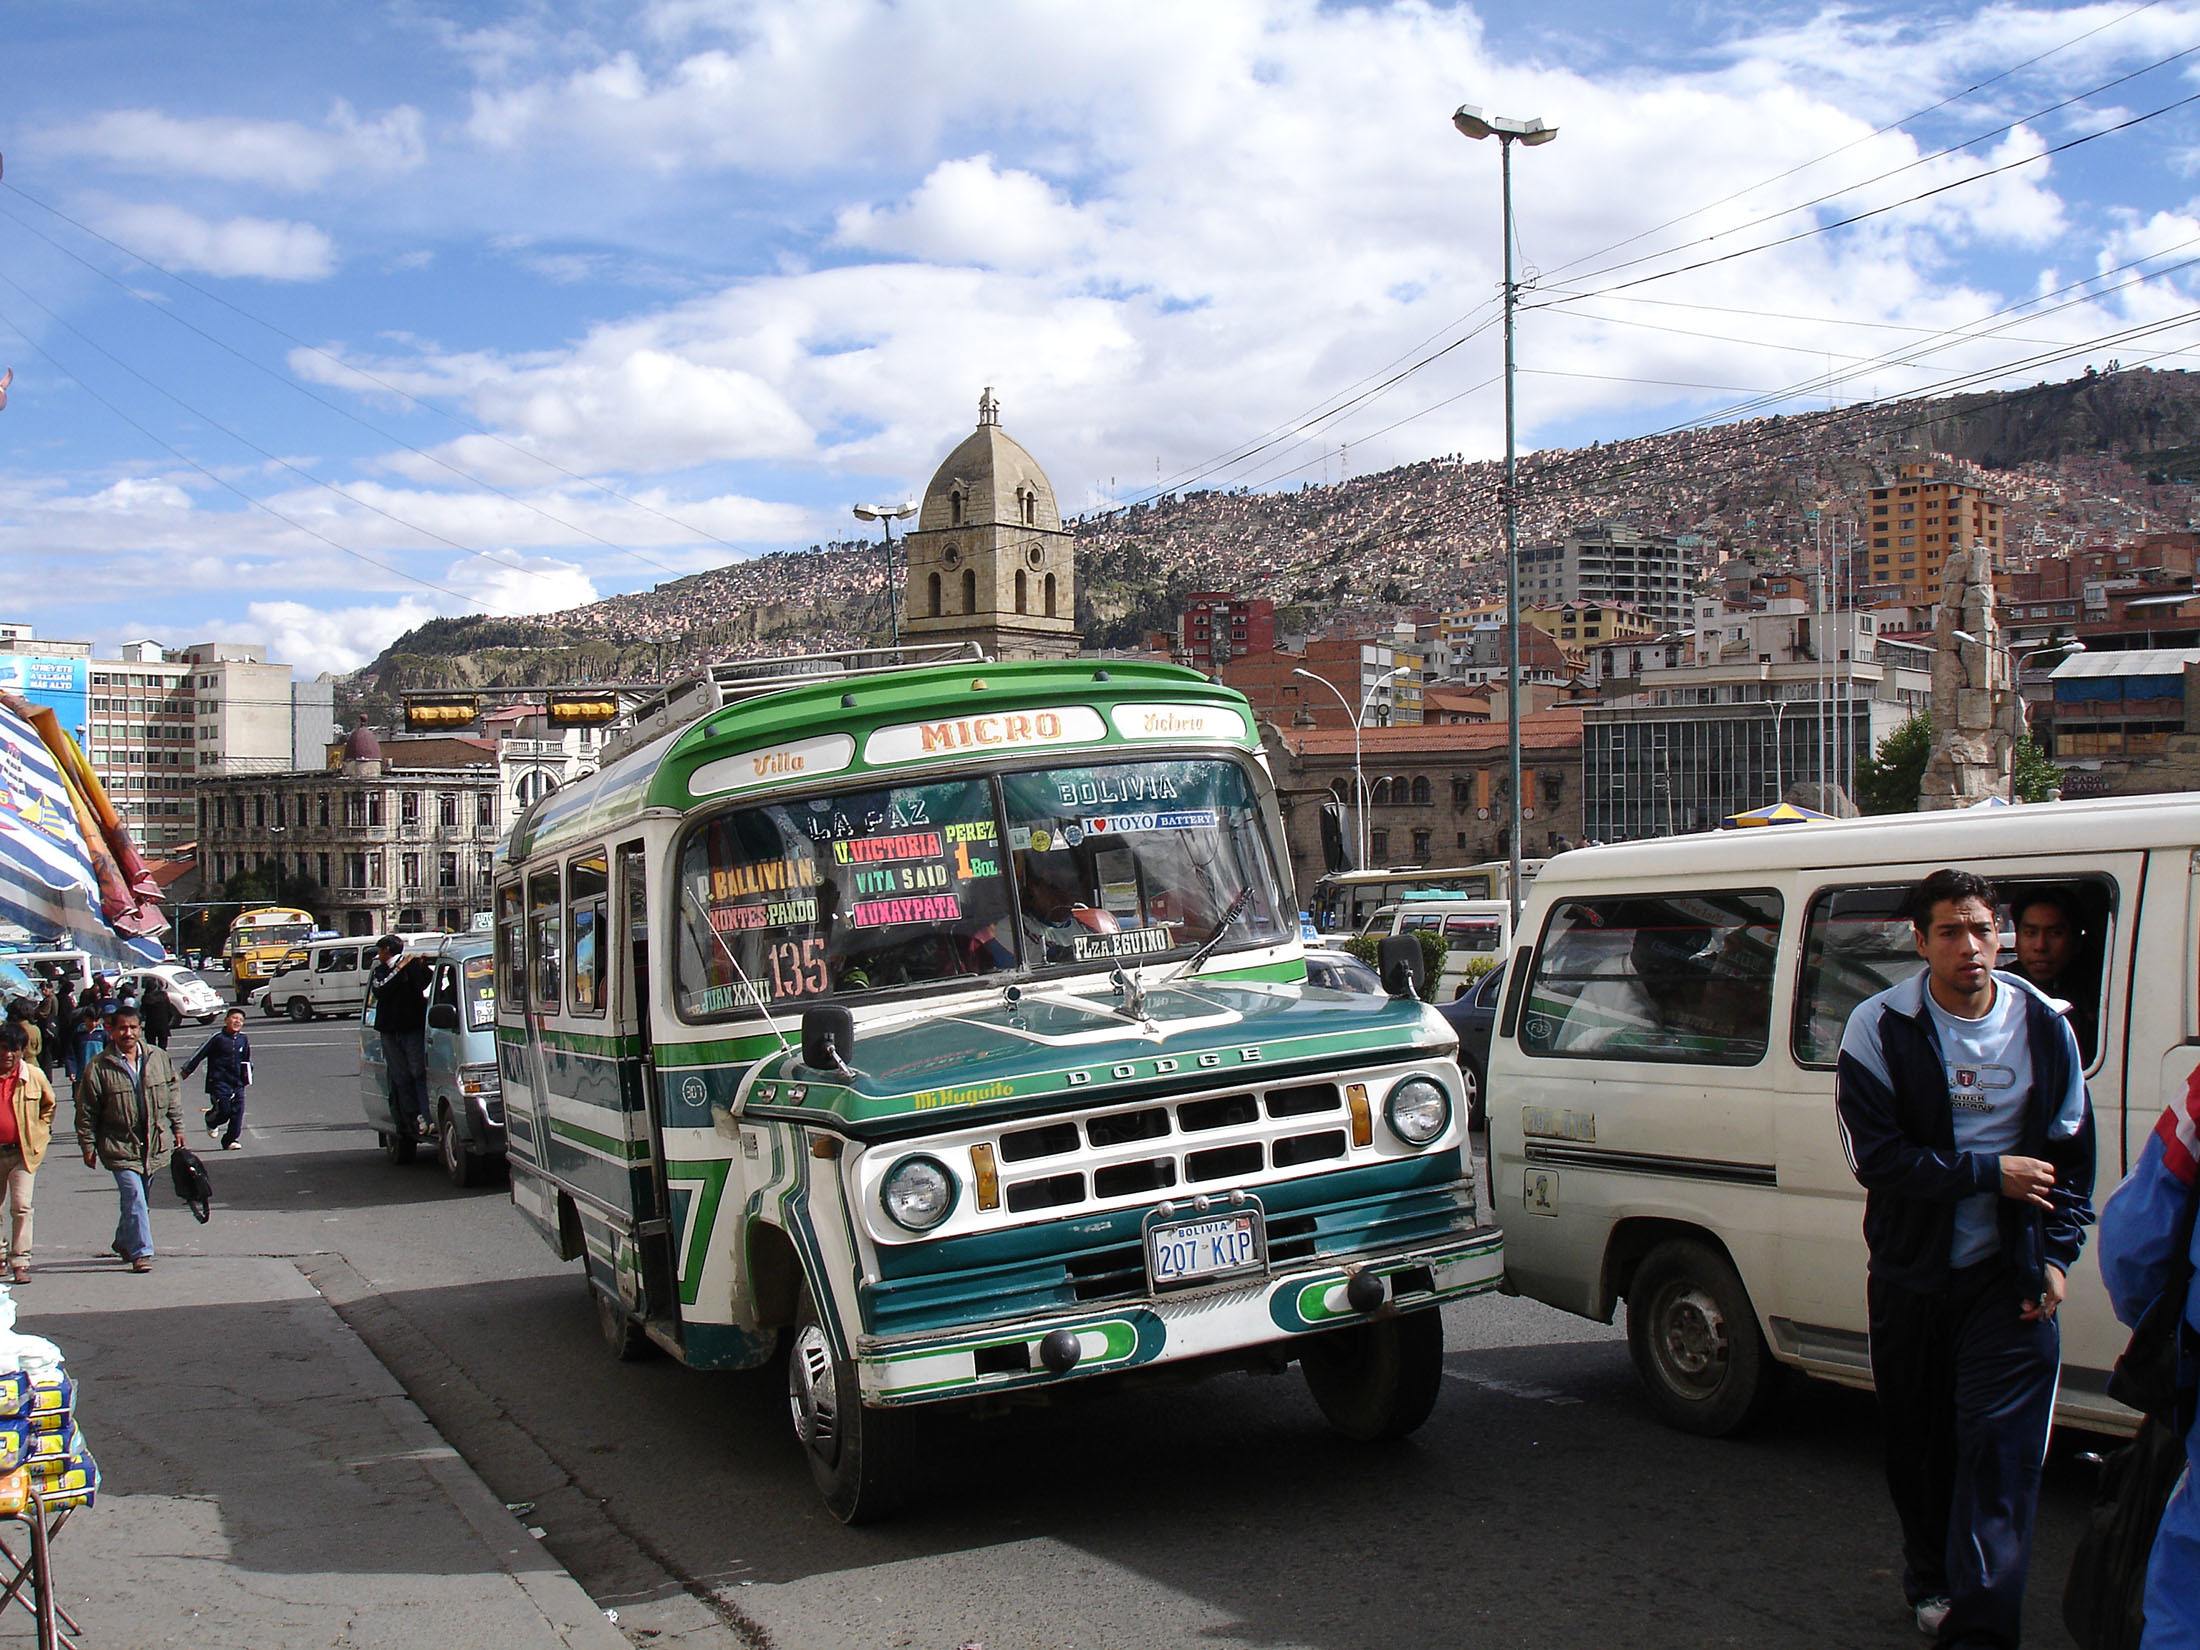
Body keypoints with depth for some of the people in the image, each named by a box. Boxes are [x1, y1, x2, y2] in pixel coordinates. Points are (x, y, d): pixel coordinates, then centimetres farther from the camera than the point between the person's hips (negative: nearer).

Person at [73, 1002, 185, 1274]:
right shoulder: (99, 1067, -9)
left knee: (140, 1198, 15)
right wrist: (88, 1146, -4)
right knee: (134, 1196, -12)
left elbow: (173, 1095, 13)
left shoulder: (159, 1058, 2)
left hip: (154, 1144, 4)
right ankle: (141, 1252, -7)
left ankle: (124, 1241, 35)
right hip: (120, 1146, -4)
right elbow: (86, 1111, -3)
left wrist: (177, 1127, 12)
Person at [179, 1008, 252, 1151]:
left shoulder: (243, 1040, 7)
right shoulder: (217, 1038, -7)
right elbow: (200, 1053, 0)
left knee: (237, 1112, -1)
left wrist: (247, 1078, 18)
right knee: (224, 1110, -11)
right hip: (219, 1081, -5)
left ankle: (230, 1140, 11)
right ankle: (211, 1121, 24)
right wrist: (186, 1070, 5)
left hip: (237, 1083, 5)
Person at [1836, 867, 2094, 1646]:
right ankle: (1933, 1577, 32)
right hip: (1910, 1271, 0)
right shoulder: (1880, 1026, -7)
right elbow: (1877, 1156, -12)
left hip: (2009, 1275, 0)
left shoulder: (2045, 1026, 1)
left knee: (1998, 1446, -7)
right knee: (1918, 1442, 11)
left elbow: (2072, 1153, 9)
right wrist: (1990, 1172, -15)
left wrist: (2057, 1255, 0)